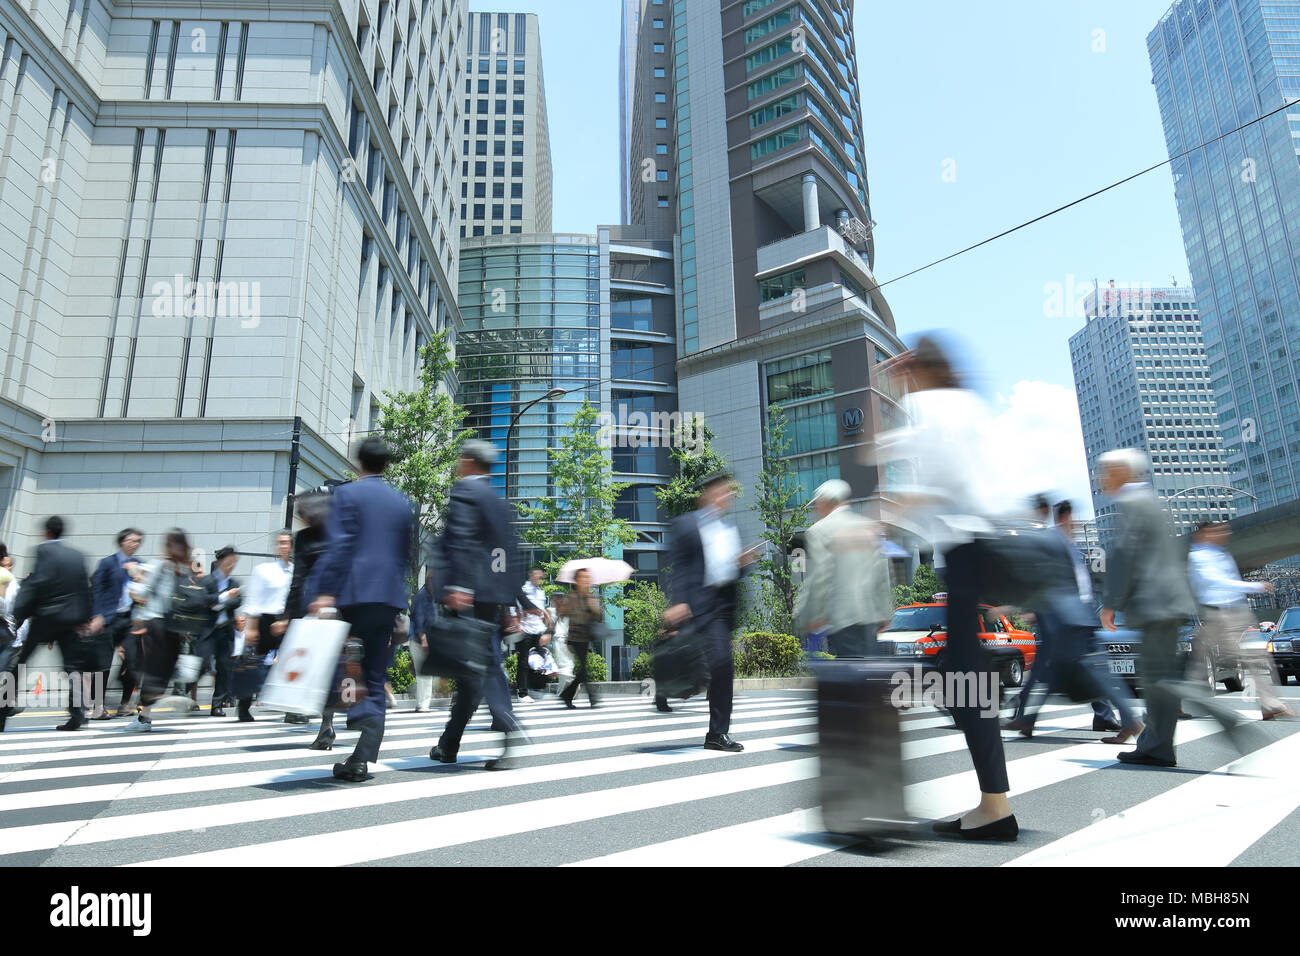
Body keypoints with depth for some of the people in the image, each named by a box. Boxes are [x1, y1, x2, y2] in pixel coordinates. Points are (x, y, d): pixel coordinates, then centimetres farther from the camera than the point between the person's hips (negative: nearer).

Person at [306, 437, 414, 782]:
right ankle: (362, 759, 3)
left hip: (353, 594, -5)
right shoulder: (403, 503, 15)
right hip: (390, 597, 5)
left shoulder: (346, 494, 0)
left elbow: (339, 546, -12)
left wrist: (326, 592, -16)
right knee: (375, 679, 7)